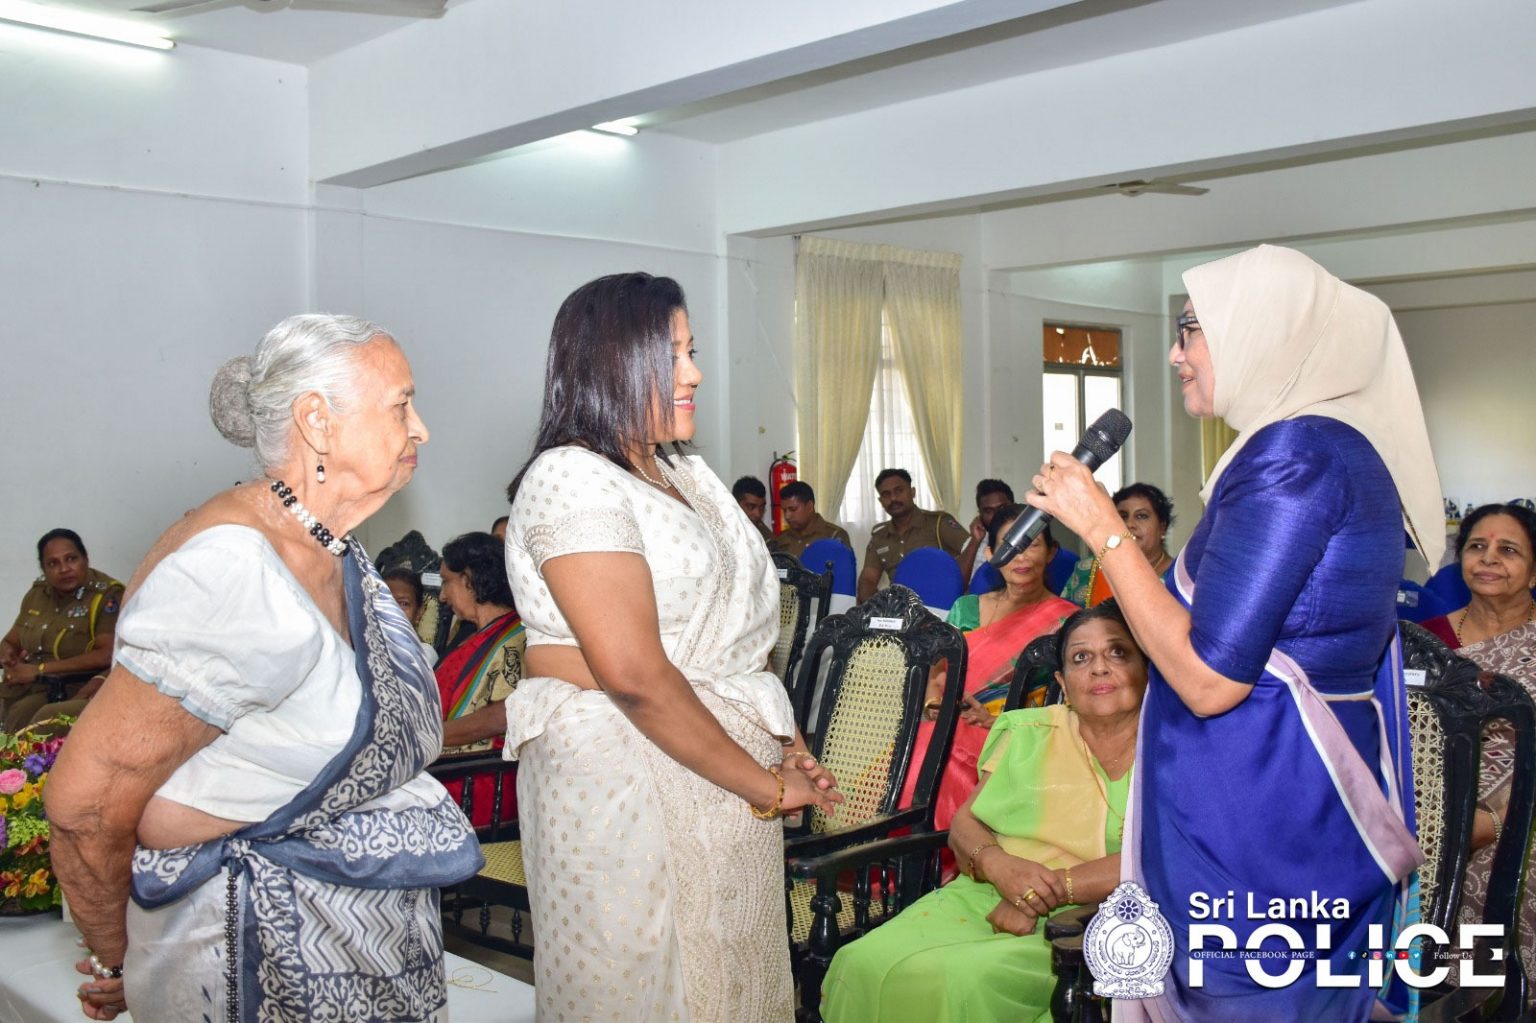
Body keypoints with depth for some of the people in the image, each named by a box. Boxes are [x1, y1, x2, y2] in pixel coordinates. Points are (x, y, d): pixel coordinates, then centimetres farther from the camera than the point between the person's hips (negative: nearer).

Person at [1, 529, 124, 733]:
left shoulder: (108, 594, -8)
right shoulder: (38, 592, 12)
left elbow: (107, 655, -18)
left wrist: (40, 669, -15)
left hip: (79, 692, -5)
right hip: (29, 689, 5)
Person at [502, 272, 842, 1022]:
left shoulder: (685, 475, 14)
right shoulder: (570, 478, -14)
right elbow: (633, 673, -22)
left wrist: (786, 746, 1)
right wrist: (762, 785, -15)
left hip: (727, 777, 8)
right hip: (626, 783, -8)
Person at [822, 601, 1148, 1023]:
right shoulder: (1029, 734, 15)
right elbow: (964, 823, 13)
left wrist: (1053, 889, -18)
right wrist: (998, 864, -11)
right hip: (984, 900, 4)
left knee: (963, 980, -32)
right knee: (867, 964, -24)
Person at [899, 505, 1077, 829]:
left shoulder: (1064, 620, 7)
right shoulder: (966, 608, 21)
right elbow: (934, 672, 17)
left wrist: (997, 720, -15)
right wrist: (934, 702, -7)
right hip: (949, 727, 4)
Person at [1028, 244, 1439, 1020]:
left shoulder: (1293, 453, -19)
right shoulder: (1342, 447, 11)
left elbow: (1210, 678, -21)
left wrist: (1101, 527, -16)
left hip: (1256, 835, -9)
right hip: (1307, 803, 9)